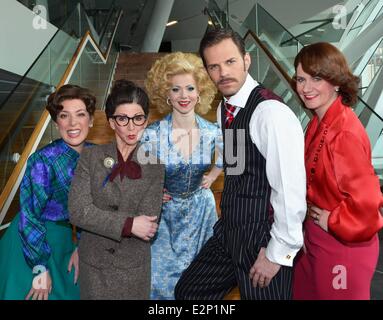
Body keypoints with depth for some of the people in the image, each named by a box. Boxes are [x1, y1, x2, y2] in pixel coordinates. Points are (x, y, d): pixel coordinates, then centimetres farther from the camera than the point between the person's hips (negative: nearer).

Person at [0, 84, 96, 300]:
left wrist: (80, 246, 0)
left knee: (68, 293, 20)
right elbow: (29, 218, -20)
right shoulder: (44, 160, -24)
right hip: (32, 242, -5)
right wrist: (41, 269, -16)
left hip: (66, 241, 6)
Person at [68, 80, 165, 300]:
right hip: (93, 264, 1)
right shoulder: (91, 158, -6)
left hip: (134, 265, -1)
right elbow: (78, 212, -16)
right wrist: (129, 224, -21)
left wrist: (101, 219, -13)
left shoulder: (155, 164, -9)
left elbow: (148, 226, -15)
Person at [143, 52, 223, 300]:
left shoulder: (213, 132, -13)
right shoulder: (152, 135, -21)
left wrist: (213, 176, 1)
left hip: (201, 208, 2)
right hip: (164, 211, -2)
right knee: (161, 274, 9)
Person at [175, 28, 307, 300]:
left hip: (262, 239, -8)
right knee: (187, 292, 17)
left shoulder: (271, 112, -21)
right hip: (228, 233, 8)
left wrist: (279, 253, -15)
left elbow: (291, 190, -22)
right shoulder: (223, 110, 5)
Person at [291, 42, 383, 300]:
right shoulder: (319, 122, 1)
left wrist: (332, 222, -15)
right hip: (315, 238, 8)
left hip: (342, 243, -8)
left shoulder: (345, 132, -26)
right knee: (306, 293, 24)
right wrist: (313, 216, 6)